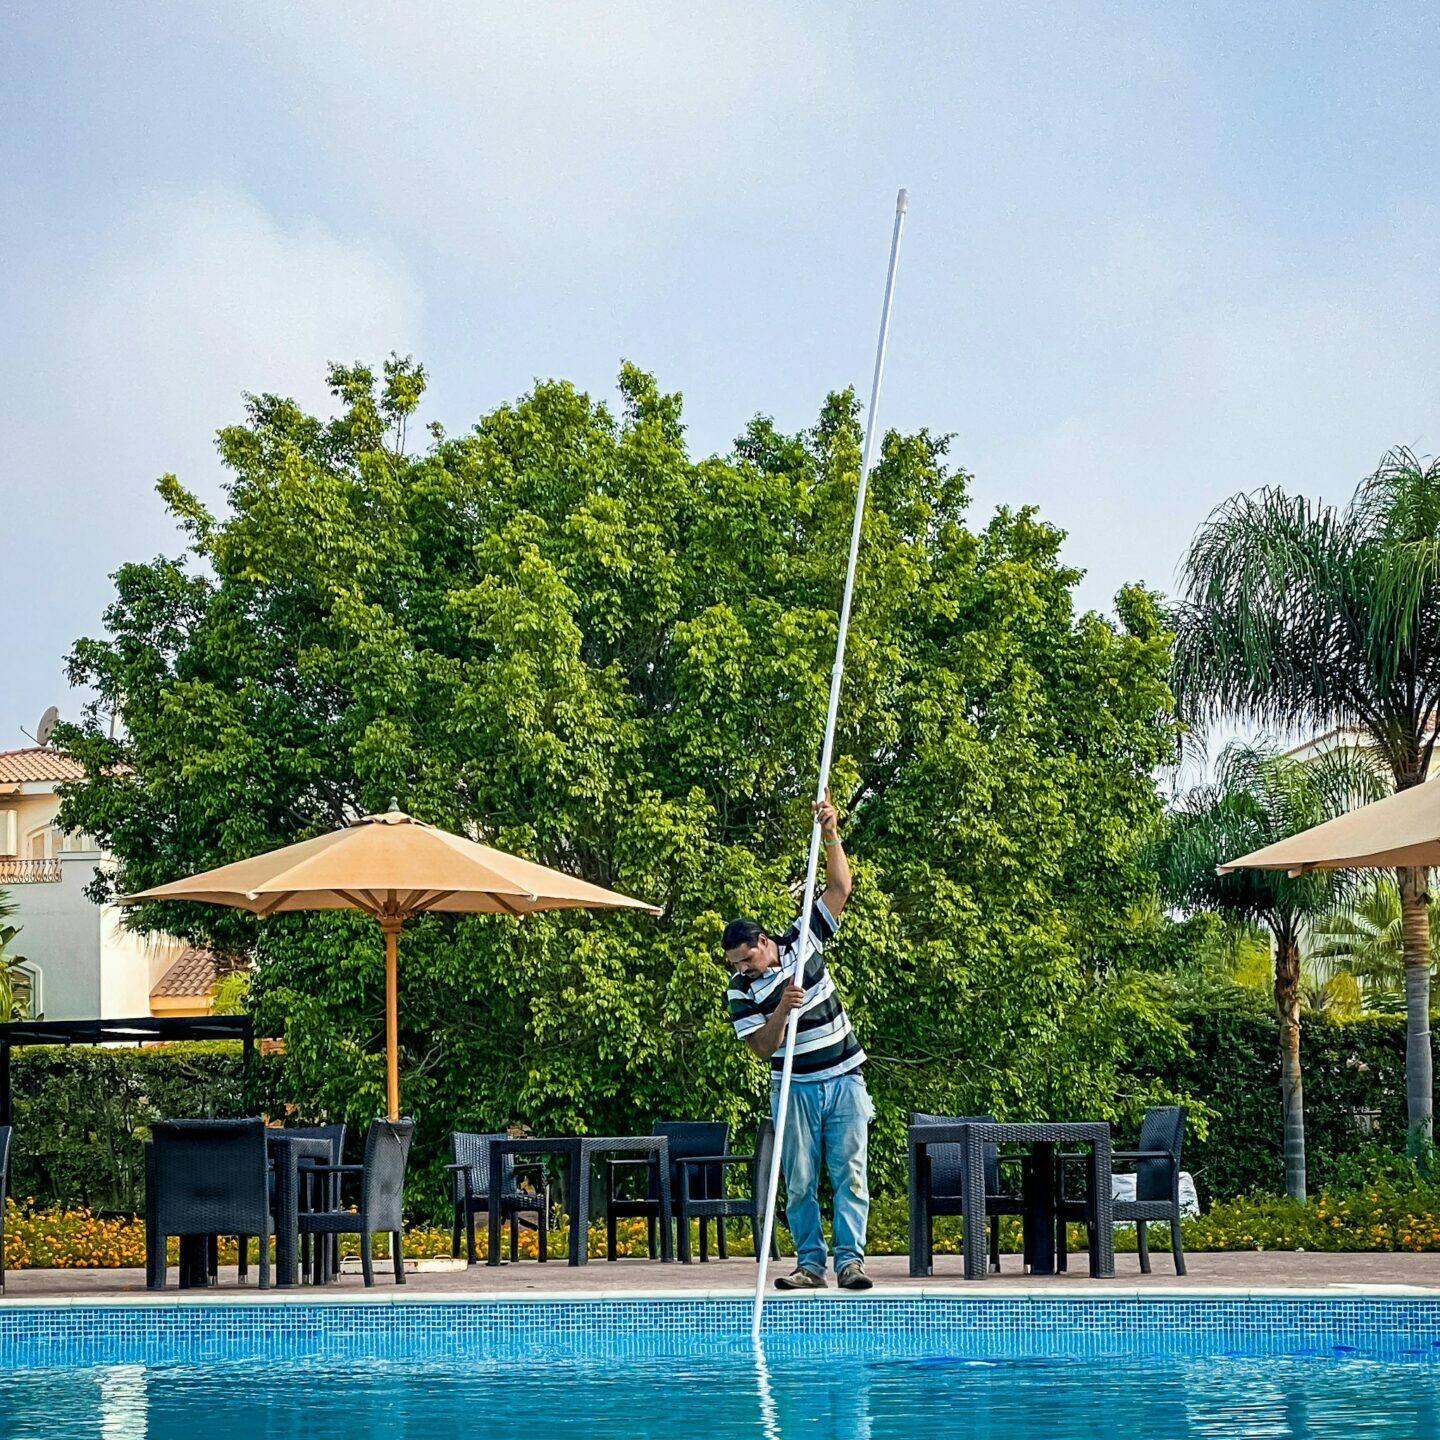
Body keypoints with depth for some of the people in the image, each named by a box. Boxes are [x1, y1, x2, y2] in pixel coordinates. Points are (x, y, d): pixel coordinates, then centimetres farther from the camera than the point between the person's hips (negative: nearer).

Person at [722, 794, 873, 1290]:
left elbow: (839, 888, -3)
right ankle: (810, 1263, 5)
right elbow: (763, 1047, -11)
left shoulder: (803, 941, -1)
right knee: (799, 1180, -1)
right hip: (795, 1087, 0)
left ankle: (850, 1258, -7)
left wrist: (831, 836, -15)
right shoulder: (740, 991, -5)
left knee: (849, 1172, -6)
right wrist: (782, 1009, -27)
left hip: (843, 1079, 0)